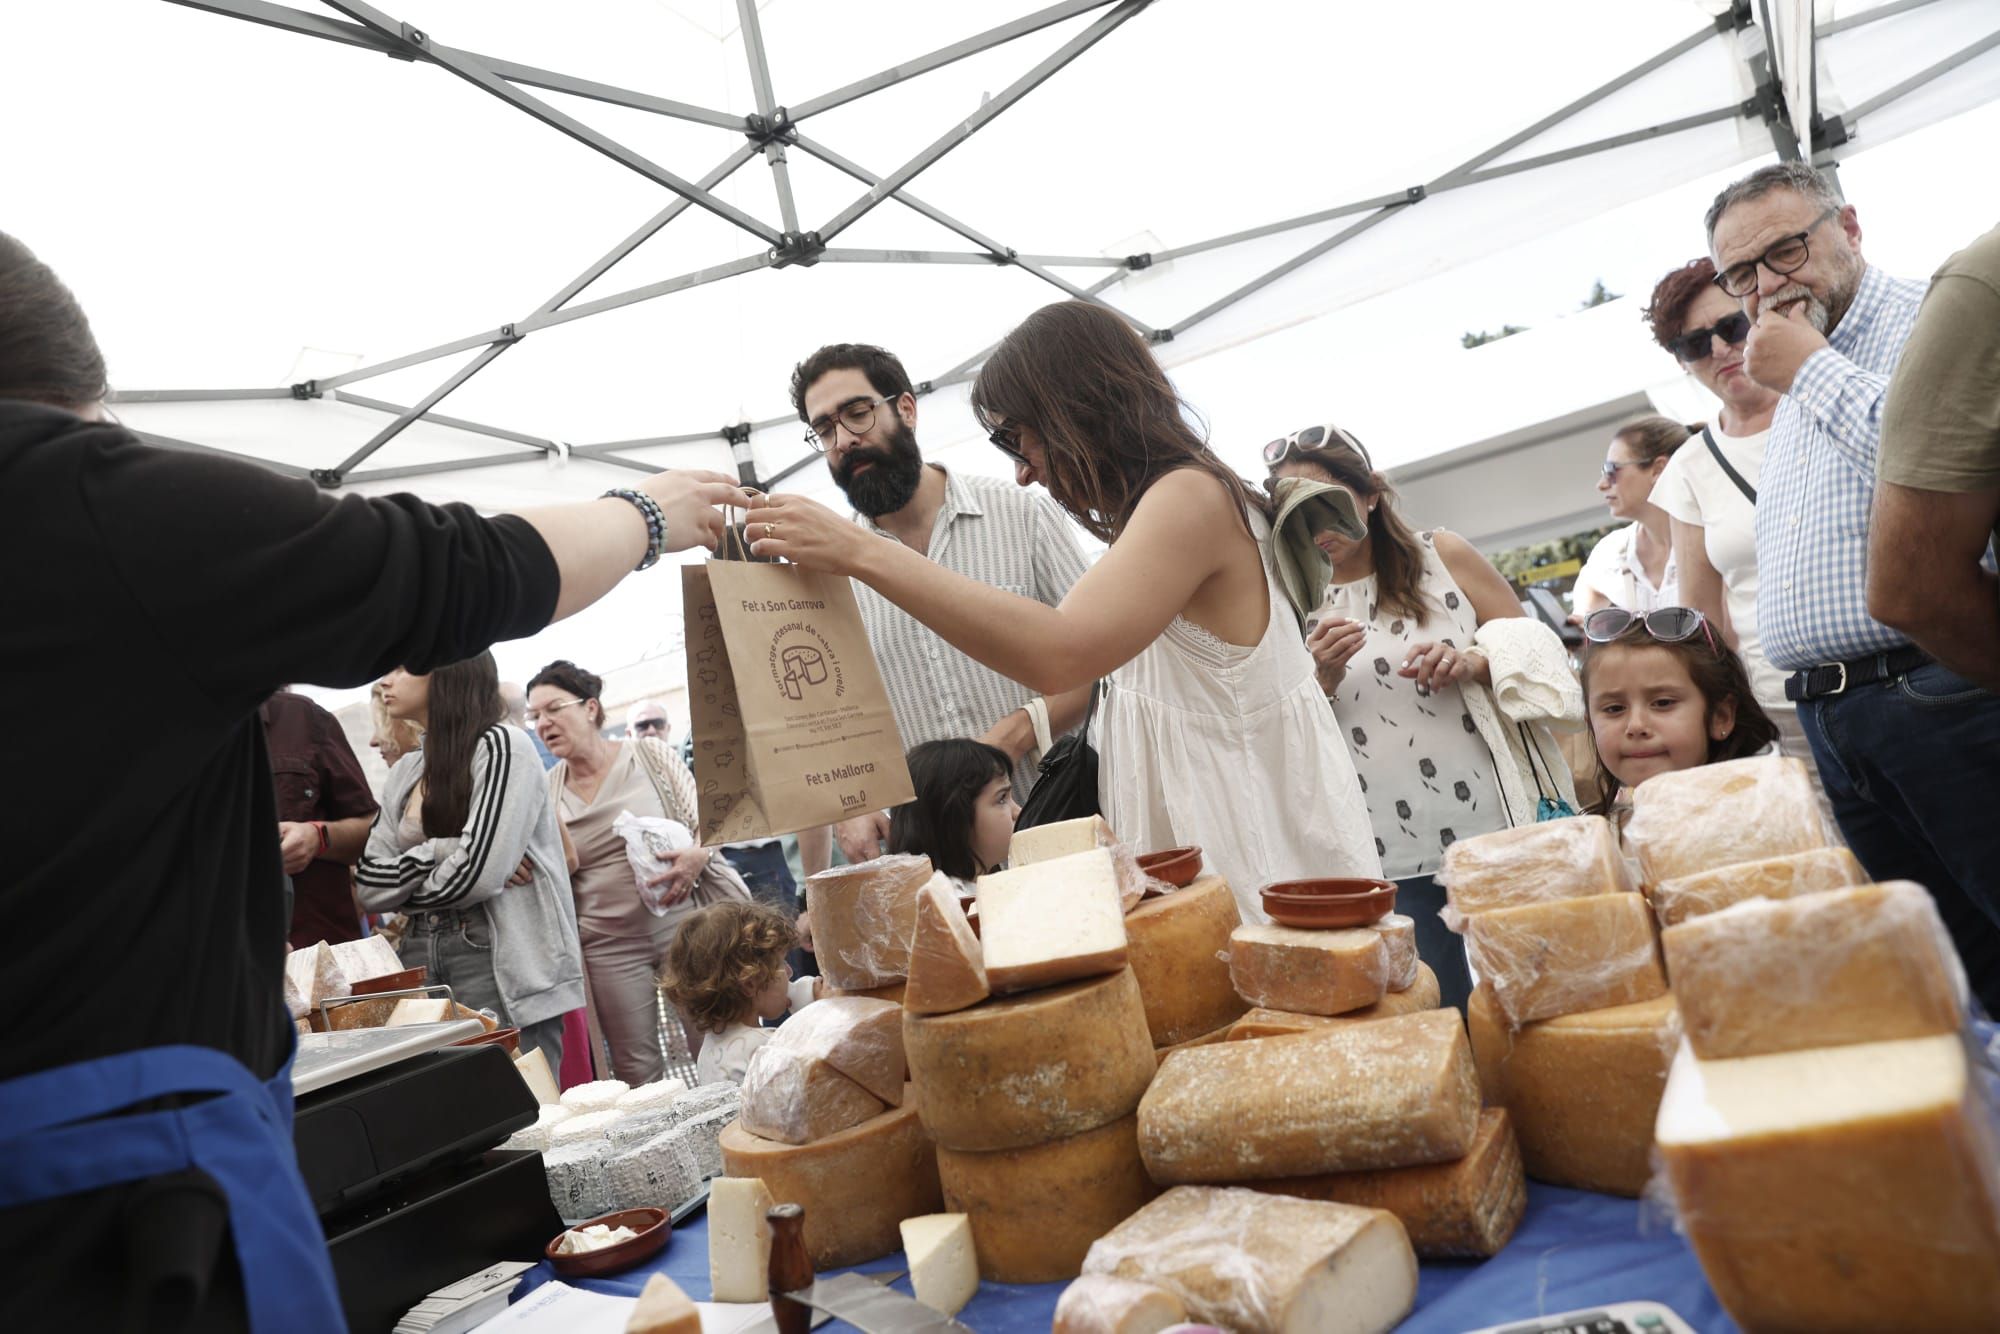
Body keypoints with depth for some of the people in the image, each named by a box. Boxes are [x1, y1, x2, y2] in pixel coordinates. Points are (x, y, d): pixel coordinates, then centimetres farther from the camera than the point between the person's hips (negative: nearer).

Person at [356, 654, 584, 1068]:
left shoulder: (501, 745, -7)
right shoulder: (404, 772, 15)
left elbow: (479, 872, -17)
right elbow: (369, 883, 8)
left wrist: (407, 892, 2)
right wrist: (437, 852, -9)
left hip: (503, 962, -6)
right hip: (420, 958, 7)